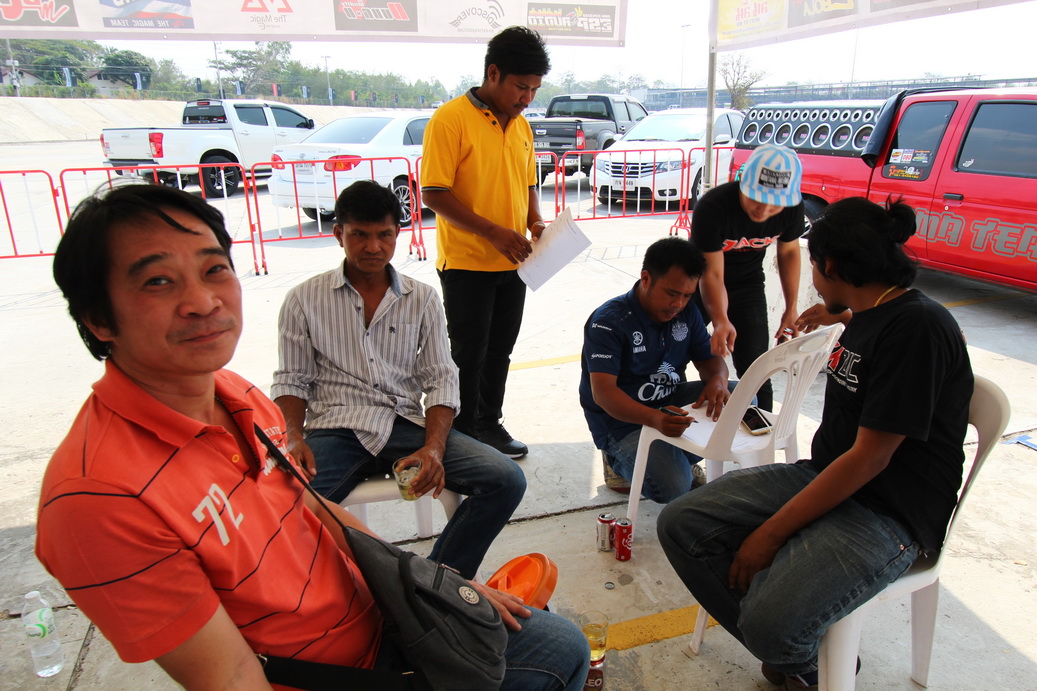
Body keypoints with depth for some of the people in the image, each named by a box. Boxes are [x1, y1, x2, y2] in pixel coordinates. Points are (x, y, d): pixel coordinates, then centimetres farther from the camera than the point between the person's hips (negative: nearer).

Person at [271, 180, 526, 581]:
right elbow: (291, 380, 9)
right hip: (335, 428, -1)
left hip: (406, 425, 2)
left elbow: (440, 379, 6)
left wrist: (434, 446, -11)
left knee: (506, 481, -19)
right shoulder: (305, 300, 8)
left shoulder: (422, 299, 11)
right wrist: (294, 437, -11)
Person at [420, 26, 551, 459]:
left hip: (512, 262, 7)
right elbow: (434, 193, -16)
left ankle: (489, 424, 31)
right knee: (468, 353, 4)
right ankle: (464, 435, 19)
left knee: (499, 351, 15)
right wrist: (493, 232, -20)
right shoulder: (451, 119, -11)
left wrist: (536, 223, 1)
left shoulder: (521, 125, 11)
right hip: (466, 262, -7)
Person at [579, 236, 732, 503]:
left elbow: (709, 358, 8)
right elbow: (603, 393, -28)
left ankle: (677, 455, -2)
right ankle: (621, 459, 5)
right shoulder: (609, 321, -19)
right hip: (622, 419, -7)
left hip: (671, 402, 7)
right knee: (672, 487, -27)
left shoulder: (686, 311, 3)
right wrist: (655, 418, -45)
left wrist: (717, 380, -19)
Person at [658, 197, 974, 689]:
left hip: (890, 514, -9)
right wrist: (841, 317, 46)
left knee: (770, 623, -31)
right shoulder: (868, 316, 8)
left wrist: (771, 533, -19)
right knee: (681, 524, -5)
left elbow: (869, 458, -21)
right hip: (824, 477, 9)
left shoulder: (919, 326, -18)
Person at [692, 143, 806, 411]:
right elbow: (712, 274, -34)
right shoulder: (712, 206, -34)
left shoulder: (792, 207, -20)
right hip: (699, 283, -2)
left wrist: (791, 308, -1)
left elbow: (789, 252, 0)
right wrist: (720, 321, -49)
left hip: (747, 285, 2)